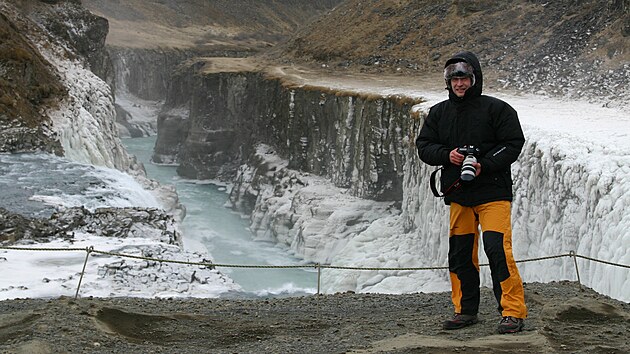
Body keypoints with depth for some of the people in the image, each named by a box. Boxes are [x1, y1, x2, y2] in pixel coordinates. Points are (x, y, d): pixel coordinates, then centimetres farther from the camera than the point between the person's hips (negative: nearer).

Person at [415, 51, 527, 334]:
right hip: (457, 194, 5)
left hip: (492, 192, -5)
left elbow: (513, 144, -6)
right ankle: (465, 311, 22)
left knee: (498, 250, -13)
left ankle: (513, 313, -5)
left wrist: (484, 166, -19)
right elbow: (424, 146, 10)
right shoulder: (439, 113, 11)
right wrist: (447, 155, -10)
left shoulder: (496, 109, -3)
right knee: (460, 254, 9)